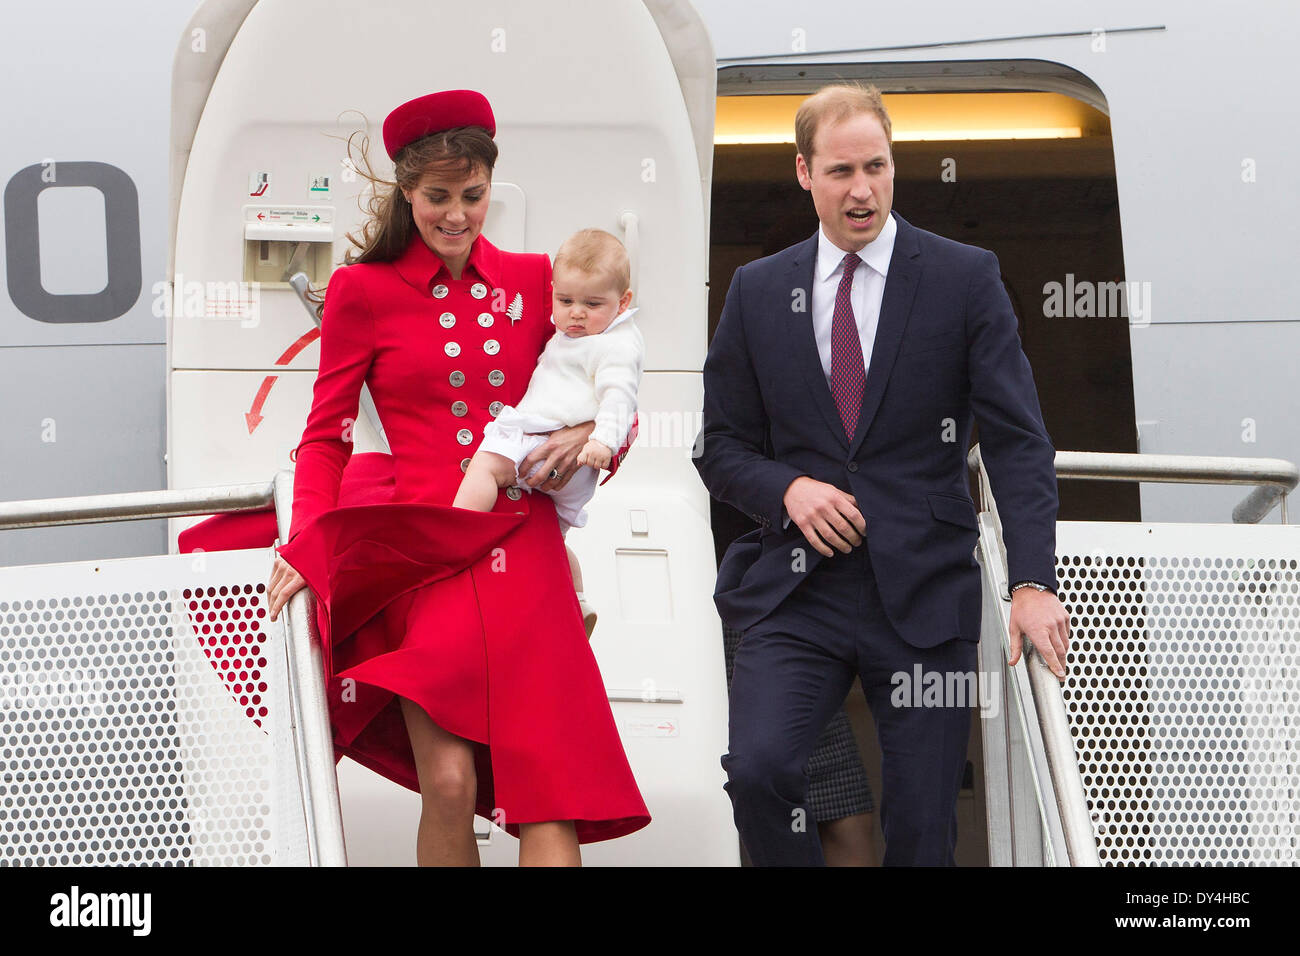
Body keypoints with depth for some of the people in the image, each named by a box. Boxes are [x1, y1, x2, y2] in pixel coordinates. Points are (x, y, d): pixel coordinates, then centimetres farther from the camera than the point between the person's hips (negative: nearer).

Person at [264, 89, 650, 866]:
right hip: (424, 552, -2)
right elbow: (327, 434, 7)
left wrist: (590, 436, -2)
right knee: (449, 783, -14)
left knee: (546, 784, -8)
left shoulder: (532, 280, 13)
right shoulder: (364, 291, 5)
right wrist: (307, 544, -7)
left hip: (523, 550, 2)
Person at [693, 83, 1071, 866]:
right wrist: (788, 489, -9)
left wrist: (1033, 582, -15)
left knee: (923, 829, -2)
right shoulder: (759, 290, 9)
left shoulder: (965, 278, 2)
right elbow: (721, 447, 13)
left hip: (924, 595, -1)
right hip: (797, 592, 1)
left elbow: (1018, 440, -3)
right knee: (758, 768, -22)